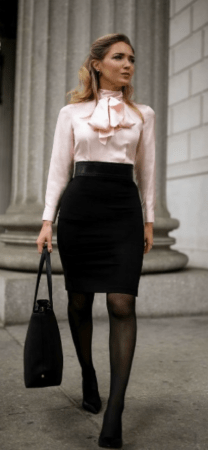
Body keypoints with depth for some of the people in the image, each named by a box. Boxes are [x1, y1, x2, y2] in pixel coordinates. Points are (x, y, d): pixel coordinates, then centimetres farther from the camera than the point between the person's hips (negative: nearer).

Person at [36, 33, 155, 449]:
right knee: (79, 301, 8)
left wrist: (149, 220, 10)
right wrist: (48, 219, -2)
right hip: (79, 206, 0)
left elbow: (146, 171, 14)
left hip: (124, 208, 0)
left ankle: (114, 412, -7)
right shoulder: (72, 112, 9)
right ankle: (89, 380, 31)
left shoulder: (143, 114, 13)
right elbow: (59, 168, 6)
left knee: (122, 304, -12)